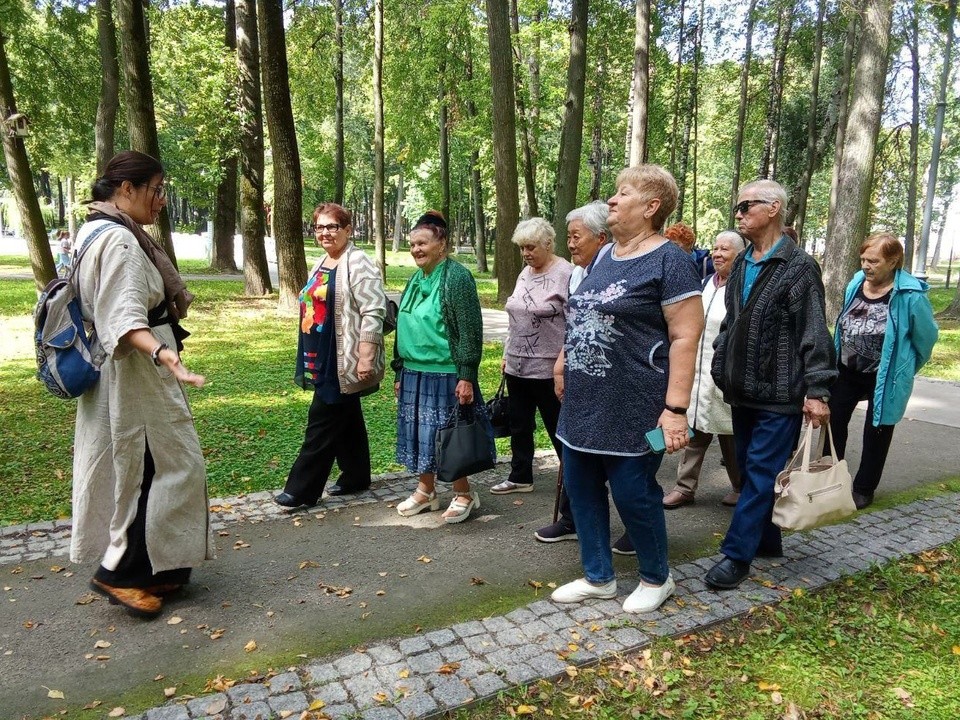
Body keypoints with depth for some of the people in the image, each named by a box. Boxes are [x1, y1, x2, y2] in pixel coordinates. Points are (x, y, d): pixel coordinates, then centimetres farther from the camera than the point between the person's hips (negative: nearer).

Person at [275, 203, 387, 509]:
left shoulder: (358, 264, -14)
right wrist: (311, 358, 22)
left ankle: (302, 489, 6)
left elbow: (373, 312, -20)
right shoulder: (322, 264, 15)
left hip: (344, 361, -9)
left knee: (323, 422, -3)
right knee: (347, 419, 16)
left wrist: (366, 357, -25)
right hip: (323, 360, 9)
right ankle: (356, 477, 28)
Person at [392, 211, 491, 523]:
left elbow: (470, 332, -15)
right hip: (414, 374, 8)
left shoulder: (457, 277, -12)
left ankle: (463, 494, 21)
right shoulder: (415, 279, 12)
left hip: (446, 374, -7)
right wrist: (400, 372, 18)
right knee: (419, 434, 14)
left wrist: (466, 377, -19)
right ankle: (426, 491, 31)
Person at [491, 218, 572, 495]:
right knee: (519, 425, 16)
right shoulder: (525, 273, 12)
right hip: (517, 366, 8)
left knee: (559, 428, 4)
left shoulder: (565, 274, -13)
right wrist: (507, 354, 18)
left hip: (548, 369, -8)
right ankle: (520, 477, 31)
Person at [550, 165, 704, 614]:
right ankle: (598, 577, 32)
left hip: (632, 409, -8)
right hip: (583, 406, 8)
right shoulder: (606, 256, 13)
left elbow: (685, 337, -16)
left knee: (633, 494, 4)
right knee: (581, 489, 13)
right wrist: (567, 367, 17)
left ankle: (657, 579, 29)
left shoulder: (668, 260, -12)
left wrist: (675, 409, -21)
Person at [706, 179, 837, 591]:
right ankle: (766, 541, 28)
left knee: (762, 473, -3)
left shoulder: (799, 267, -8)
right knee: (749, 469, 14)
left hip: (780, 393, -7)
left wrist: (817, 390, -17)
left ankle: (737, 554, 3)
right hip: (744, 389, 8)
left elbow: (815, 335, -13)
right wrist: (720, 369, 14)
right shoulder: (741, 265, 13)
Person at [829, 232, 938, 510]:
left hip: (884, 378, -5)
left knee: (876, 434, 11)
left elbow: (926, 337, -6)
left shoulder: (910, 295, -19)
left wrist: (904, 370, 5)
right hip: (847, 372, 5)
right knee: (833, 423, 8)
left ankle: (864, 488, 27)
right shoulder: (856, 284, -3)